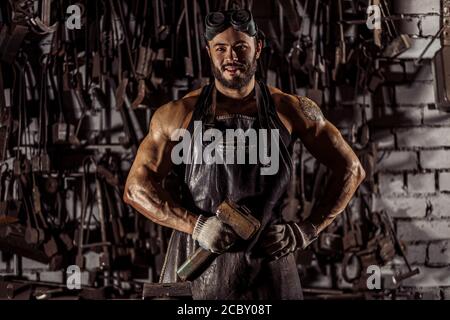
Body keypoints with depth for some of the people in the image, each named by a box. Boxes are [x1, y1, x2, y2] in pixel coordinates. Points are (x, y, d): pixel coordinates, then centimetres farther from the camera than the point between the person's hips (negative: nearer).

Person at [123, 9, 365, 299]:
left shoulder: (289, 110, 1)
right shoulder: (180, 114, 0)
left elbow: (351, 169, 6)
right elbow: (136, 188, -2)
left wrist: (307, 231, -2)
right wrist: (197, 226, -15)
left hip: (266, 262, 0)